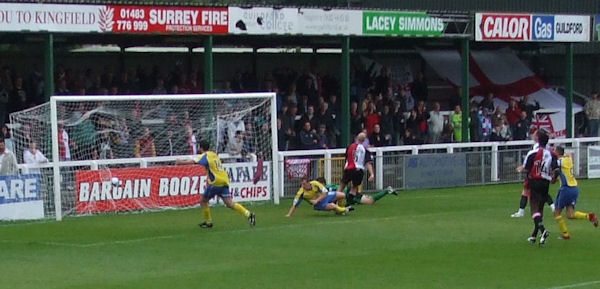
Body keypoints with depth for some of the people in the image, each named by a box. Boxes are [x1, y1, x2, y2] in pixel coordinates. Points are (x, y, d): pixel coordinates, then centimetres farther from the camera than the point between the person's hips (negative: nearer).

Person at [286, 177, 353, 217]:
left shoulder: (315, 184, -21)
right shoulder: (301, 193, -24)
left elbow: (325, 193, -16)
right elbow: (294, 205, -21)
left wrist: (317, 200, -30)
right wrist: (289, 215, -32)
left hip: (324, 196, 3)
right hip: (319, 204, -3)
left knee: (342, 195, -7)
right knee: (332, 206, -30)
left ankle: (340, 207, 24)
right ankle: (345, 210, 3)